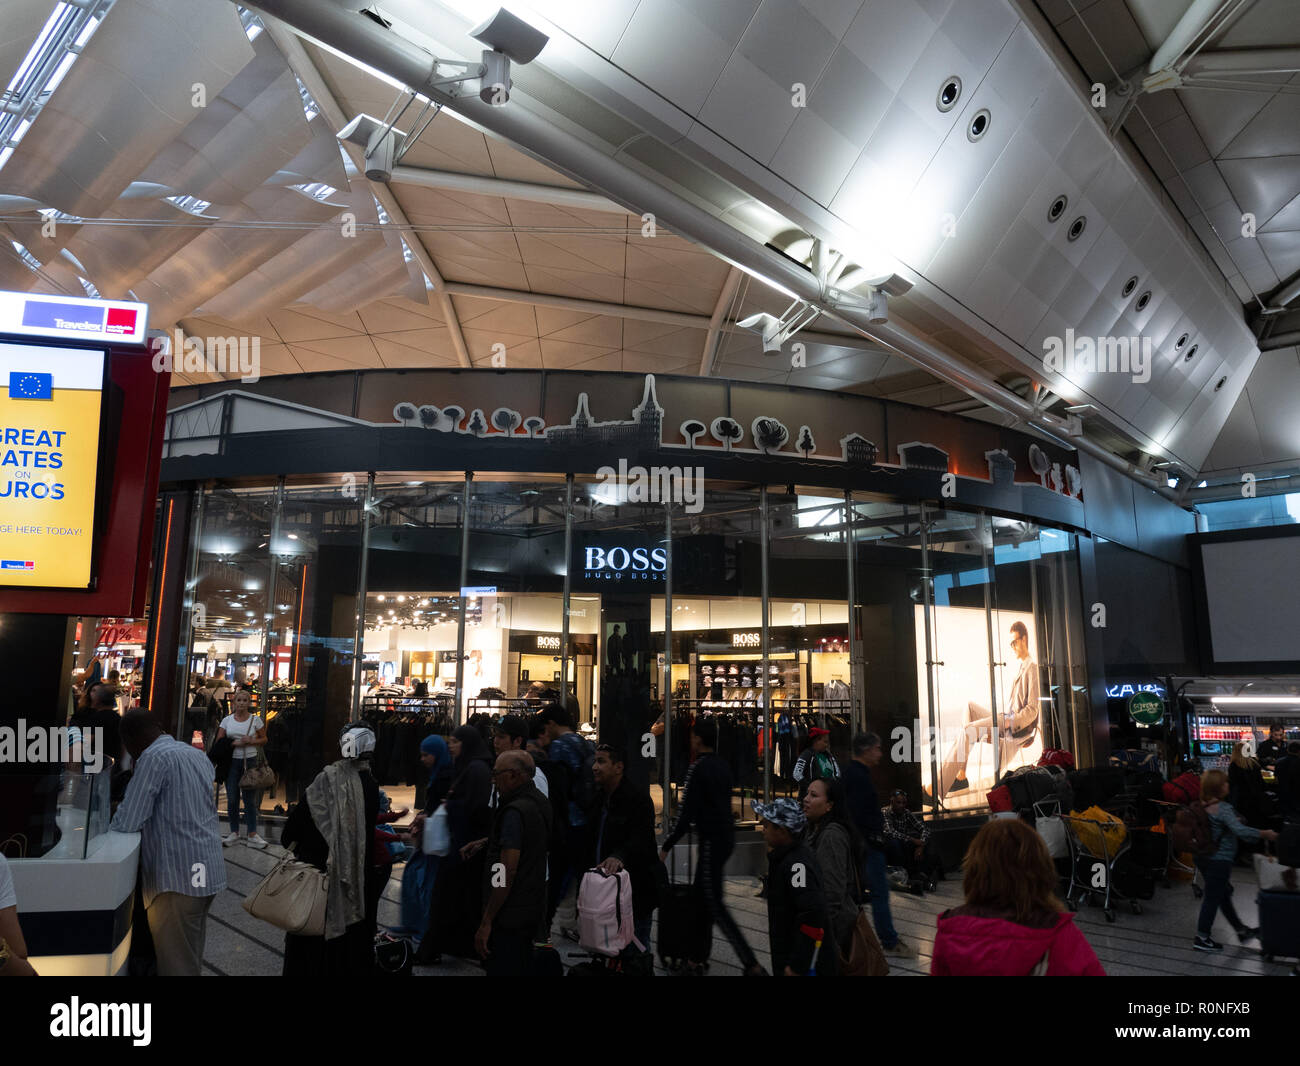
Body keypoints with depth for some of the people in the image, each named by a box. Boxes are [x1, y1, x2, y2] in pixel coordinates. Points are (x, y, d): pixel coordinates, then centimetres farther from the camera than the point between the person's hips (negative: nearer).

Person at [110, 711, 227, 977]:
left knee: (175, 966, 1)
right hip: (208, 872, 8)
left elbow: (127, 823, -13)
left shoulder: (153, 758, -13)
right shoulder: (197, 754, 13)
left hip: (179, 877, -8)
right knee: (192, 959, 19)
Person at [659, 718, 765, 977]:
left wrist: (666, 846, -12)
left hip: (711, 841, -9)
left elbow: (686, 814, -20)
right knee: (701, 895, 18)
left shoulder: (698, 769, -16)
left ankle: (751, 964, -7)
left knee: (714, 904, -4)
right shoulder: (723, 767, 10)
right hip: (727, 836, 9)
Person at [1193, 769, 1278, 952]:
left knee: (1224, 894, 21)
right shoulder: (1223, 808, -21)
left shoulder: (1202, 806, 4)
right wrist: (1264, 834, -22)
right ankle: (1202, 938, 10)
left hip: (1204, 857, 8)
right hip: (1220, 860, -8)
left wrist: (1234, 820, 18)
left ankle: (1242, 930, 37)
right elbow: (1239, 830, -32)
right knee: (1213, 897, 2)